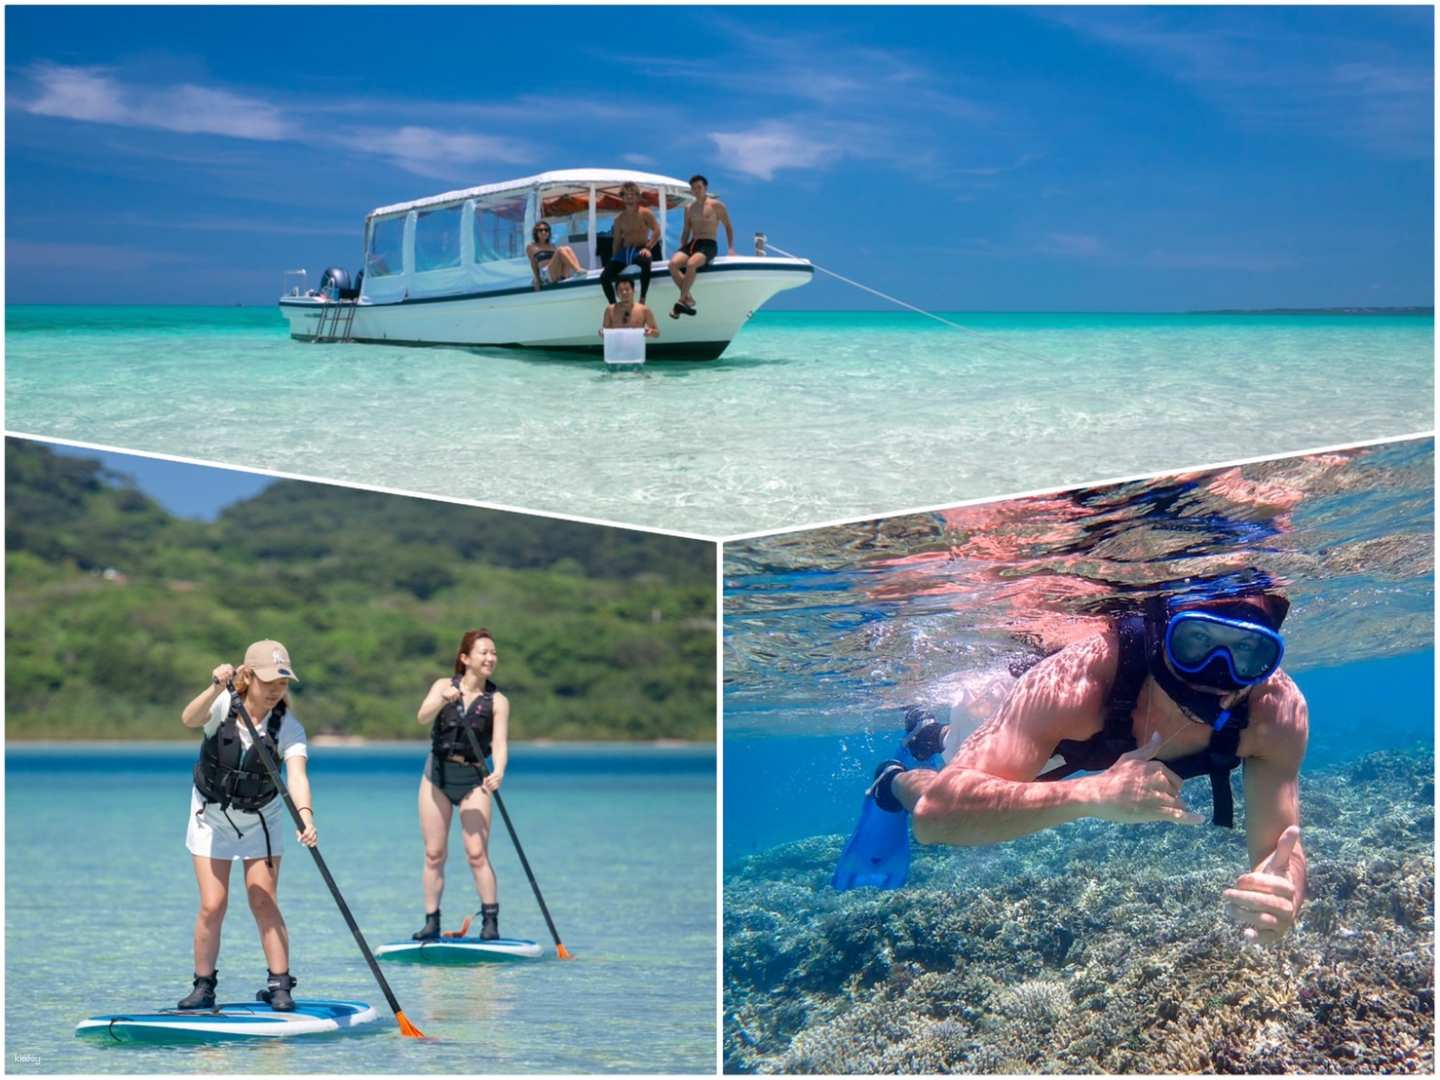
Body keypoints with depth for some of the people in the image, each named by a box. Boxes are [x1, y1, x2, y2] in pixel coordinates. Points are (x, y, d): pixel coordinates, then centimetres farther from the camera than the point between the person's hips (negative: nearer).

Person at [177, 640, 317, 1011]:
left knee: (263, 902, -6)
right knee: (212, 905, -3)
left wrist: (305, 815, -51)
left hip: (261, 818, 0)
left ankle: (280, 986, 1)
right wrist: (215, 688, -58)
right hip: (212, 817, 0)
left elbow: (296, 775, -34)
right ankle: (203, 986, 10)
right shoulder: (222, 705, -20)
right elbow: (189, 719, -41)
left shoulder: (288, 726, -19)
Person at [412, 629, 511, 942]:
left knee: (477, 854, -10)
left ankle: (491, 921, -4)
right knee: (434, 854, 4)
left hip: (473, 779, -1)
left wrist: (498, 773, -33)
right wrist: (443, 701, -37)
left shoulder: (497, 701, -3)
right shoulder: (444, 686, -1)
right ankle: (432, 922, 11)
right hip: (437, 775, 2)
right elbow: (422, 716, -17)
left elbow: (500, 743, -14)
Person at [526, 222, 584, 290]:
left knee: (567, 248, -16)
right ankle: (578, 270, -44)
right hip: (546, 275, -5)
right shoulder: (531, 247, 14)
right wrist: (537, 280, 0)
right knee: (561, 250, -25)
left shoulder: (552, 246, 28)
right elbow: (533, 264, 8)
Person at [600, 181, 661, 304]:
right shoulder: (619, 218, 14)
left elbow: (657, 231, -8)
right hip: (624, 252, 5)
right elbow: (617, 241, 17)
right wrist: (614, 260, 9)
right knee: (604, 277, -15)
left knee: (645, 262, -43)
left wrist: (648, 247, -21)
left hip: (640, 251, -5)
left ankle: (642, 300, -36)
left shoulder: (645, 213, 2)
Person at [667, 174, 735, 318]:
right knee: (673, 263, -27)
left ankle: (681, 301, -29)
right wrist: (682, 250, 13)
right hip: (692, 243, 5)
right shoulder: (689, 208, 19)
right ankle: (689, 299, -22)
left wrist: (730, 248, 1)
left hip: (708, 245, -5)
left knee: (691, 264, -37)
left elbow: (728, 227, 10)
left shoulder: (716, 205, 4)